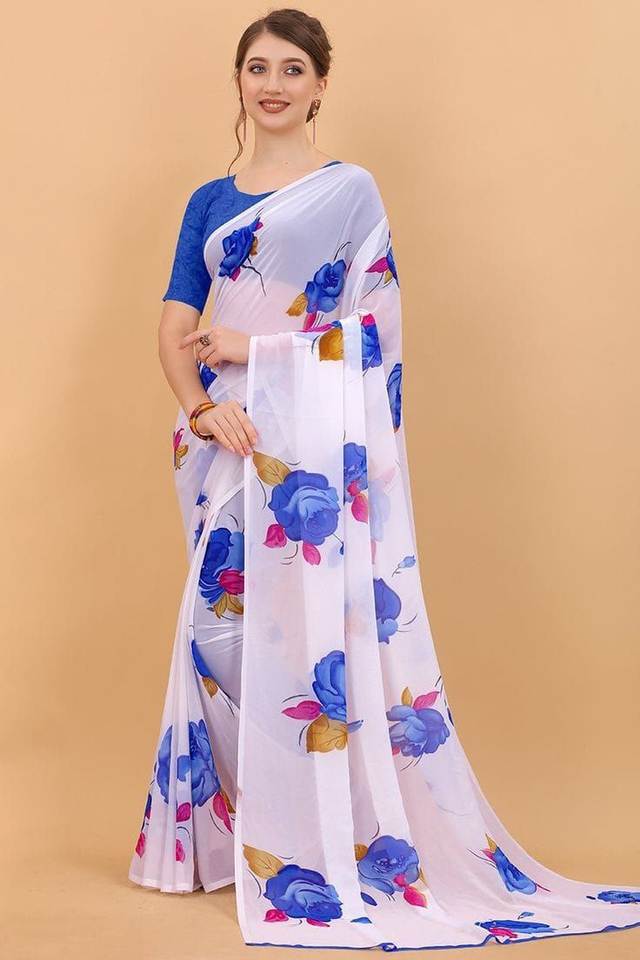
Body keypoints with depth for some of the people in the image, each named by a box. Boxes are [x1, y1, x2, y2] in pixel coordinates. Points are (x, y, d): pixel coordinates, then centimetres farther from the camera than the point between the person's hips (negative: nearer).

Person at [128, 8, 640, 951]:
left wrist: (247, 347, -4)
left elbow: (371, 335, -6)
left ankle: (337, 850, 5)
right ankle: (222, 833, 22)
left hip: (318, 437, -5)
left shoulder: (351, 191, 0)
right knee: (224, 625, 8)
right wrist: (199, 405, -11)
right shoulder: (209, 202, 15)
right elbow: (175, 329, 7)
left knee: (321, 624, -5)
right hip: (233, 439, 5)